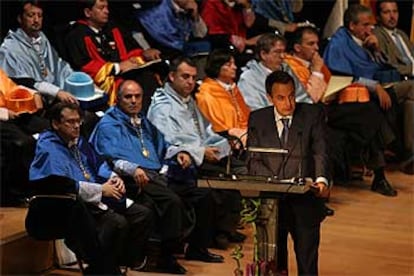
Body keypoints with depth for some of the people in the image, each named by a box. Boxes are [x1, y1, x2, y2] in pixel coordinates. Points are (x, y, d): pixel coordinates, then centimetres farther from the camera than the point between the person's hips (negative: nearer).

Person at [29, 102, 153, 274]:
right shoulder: (49, 149, -11)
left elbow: (98, 164, 29)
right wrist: (101, 190, -18)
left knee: (143, 214, -4)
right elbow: (62, 185, -23)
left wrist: (113, 178, 5)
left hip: (98, 198, 9)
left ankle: (126, 262, 3)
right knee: (118, 223, -31)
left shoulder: (77, 141, 18)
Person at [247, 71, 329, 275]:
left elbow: (320, 152, -4)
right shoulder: (257, 119, 8)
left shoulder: (313, 115, 5)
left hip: (304, 202, -1)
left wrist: (321, 180, -24)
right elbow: (254, 161, 3)